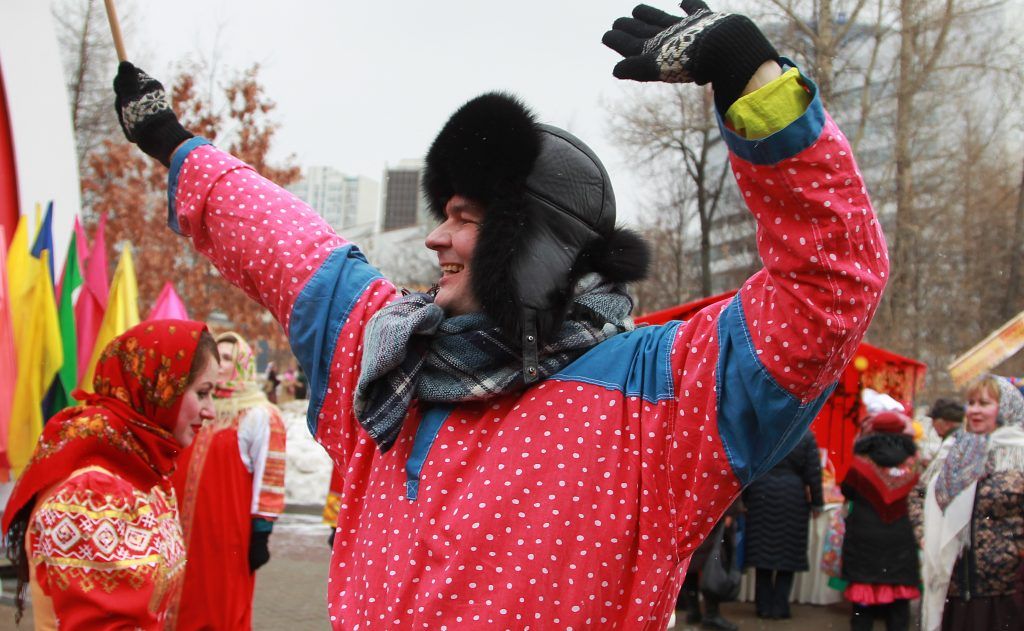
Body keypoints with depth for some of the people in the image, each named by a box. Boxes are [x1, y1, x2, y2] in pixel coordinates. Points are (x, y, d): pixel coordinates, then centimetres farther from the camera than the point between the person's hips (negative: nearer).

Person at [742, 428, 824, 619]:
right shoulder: (806, 435, -5)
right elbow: (813, 472, -3)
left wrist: (744, 497, 5)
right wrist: (816, 501, 6)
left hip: (762, 495, 1)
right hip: (793, 500, -1)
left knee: (763, 550, 8)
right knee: (787, 552, 7)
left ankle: (764, 606, 11)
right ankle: (780, 607, 5)